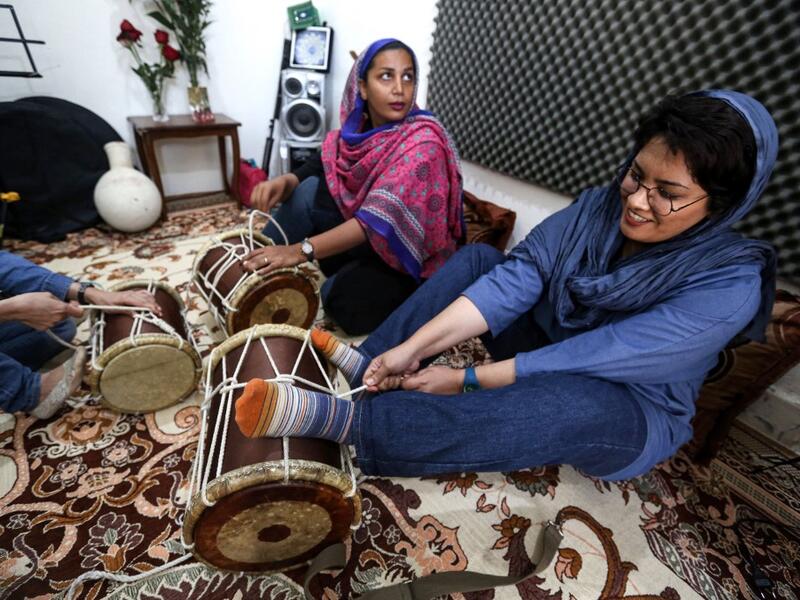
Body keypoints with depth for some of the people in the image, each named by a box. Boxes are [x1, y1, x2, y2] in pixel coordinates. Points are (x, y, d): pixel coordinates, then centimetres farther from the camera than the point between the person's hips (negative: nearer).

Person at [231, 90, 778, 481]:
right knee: (478, 257, -10)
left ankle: (343, 421, -41)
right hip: (546, 352, 4)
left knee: (578, 402, -41)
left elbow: (592, 359, -29)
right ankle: (367, 366, -17)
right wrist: (414, 346, -29)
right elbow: (513, 281, -20)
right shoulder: (599, 208, -9)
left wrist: (466, 379, -28)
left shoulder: (728, 284, -21)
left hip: (627, 414, -4)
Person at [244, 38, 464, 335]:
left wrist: (300, 250, -37)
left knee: (340, 300, -31)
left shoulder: (422, 142, -21)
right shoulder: (357, 130, -1)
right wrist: (283, 182, -26)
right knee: (309, 191, -15)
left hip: (405, 259, -5)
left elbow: (379, 220, -32)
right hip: (360, 243, 5)